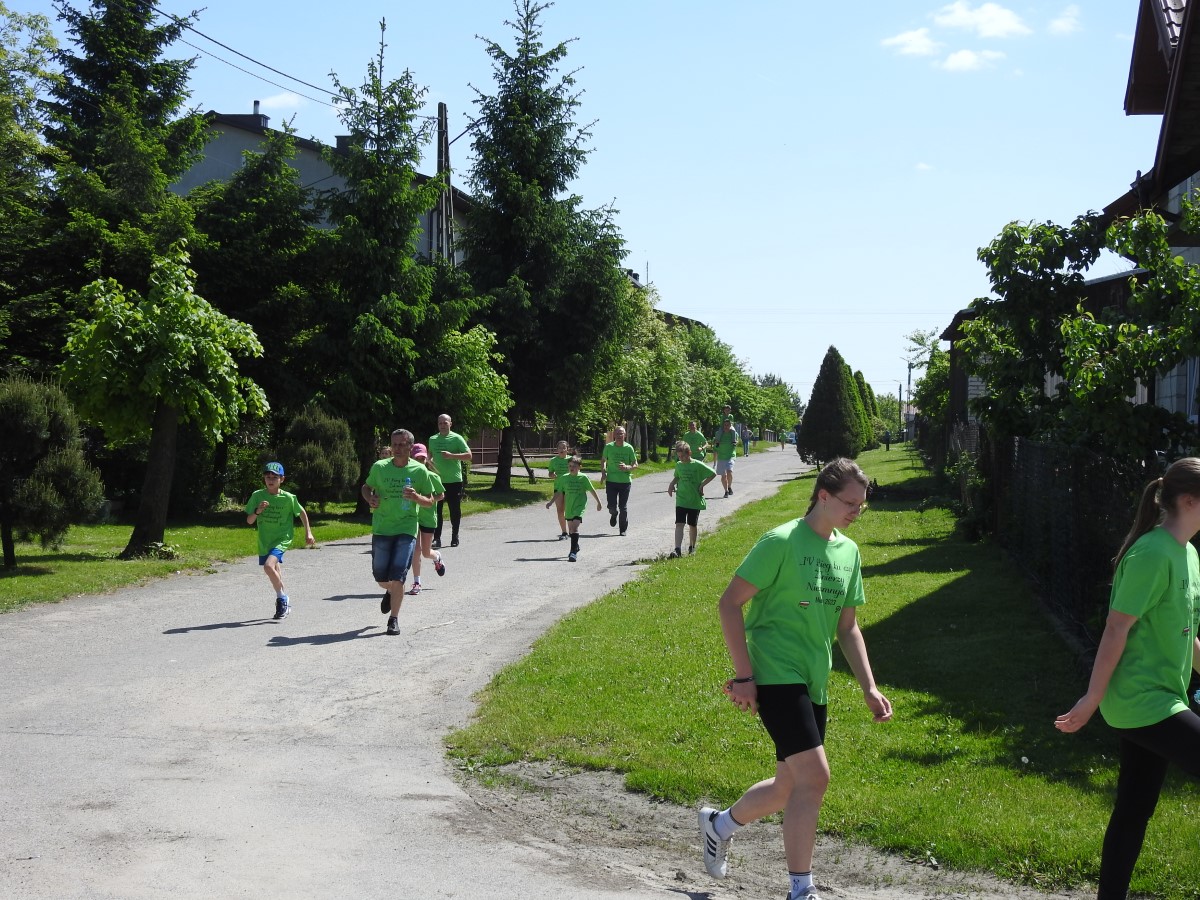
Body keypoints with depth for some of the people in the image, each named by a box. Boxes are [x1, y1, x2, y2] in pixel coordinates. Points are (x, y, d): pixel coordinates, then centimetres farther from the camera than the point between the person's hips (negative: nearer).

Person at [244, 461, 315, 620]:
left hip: (282, 539, -4)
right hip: (264, 541, 4)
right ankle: (283, 602, 36)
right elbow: (249, 521, -2)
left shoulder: (288, 498, -10)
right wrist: (257, 511, -20)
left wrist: (308, 532, 8)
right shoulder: (257, 496, -4)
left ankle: (282, 598, -7)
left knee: (269, 566, -26)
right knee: (275, 573, 16)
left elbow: (302, 513, 7)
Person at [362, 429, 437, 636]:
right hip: (381, 528, 2)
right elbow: (366, 487, 15)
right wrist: (370, 499, -7)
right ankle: (391, 592, 44)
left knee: (397, 578, -10)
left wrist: (416, 497, -18)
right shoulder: (379, 467, -1)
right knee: (381, 577, 8)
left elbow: (430, 501, 3)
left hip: (406, 528, -2)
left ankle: (394, 619, 5)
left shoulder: (419, 471, -3)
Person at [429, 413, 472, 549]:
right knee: (436, 510, -3)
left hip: (454, 481, -3)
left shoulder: (456, 438, -3)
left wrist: (452, 455, -19)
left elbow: (468, 456, -8)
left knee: (455, 511, 5)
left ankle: (455, 536, 20)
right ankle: (437, 539, -2)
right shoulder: (432, 439, 11)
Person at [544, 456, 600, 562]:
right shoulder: (564, 478, 3)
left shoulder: (583, 478, -6)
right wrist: (550, 502, 8)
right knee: (571, 528, 16)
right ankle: (576, 547, 39)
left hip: (579, 507, -5)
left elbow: (592, 490, 3)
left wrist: (598, 502, 9)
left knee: (574, 527, -19)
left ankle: (573, 552, -23)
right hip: (569, 507, 5)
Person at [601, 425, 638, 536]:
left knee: (623, 507, 3)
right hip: (611, 481, 1)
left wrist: (627, 467, -18)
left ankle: (623, 529, 19)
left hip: (625, 481, -1)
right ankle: (614, 514, 34)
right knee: (612, 506, -3)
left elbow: (635, 464, 3)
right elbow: (603, 460, 15)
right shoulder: (609, 447, 0)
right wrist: (603, 472, 1)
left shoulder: (629, 448, -3)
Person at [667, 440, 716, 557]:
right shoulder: (678, 465, 4)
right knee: (679, 524, -11)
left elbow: (713, 474, -3)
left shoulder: (697, 465, -9)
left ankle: (692, 547, 31)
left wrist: (702, 484, -10)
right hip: (681, 500, 2)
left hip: (695, 500, -2)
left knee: (692, 525, 11)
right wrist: (671, 485, 4)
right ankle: (677, 549, -18)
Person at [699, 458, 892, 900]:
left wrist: (869, 688, 9)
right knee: (814, 777, -15)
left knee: (789, 788, 14)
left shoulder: (849, 551, 10)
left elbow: (847, 626, 17)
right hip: (776, 676, -8)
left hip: (815, 684, 8)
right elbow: (730, 603, -11)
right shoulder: (782, 542, -12)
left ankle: (720, 824, 40)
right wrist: (743, 675, -15)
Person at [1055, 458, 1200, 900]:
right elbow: (1116, 631, -18)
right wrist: (1092, 700, -16)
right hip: (1143, 702, -9)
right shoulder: (1152, 554, -19)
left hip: (1157, 700, 9)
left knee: (1134, 811, 13)